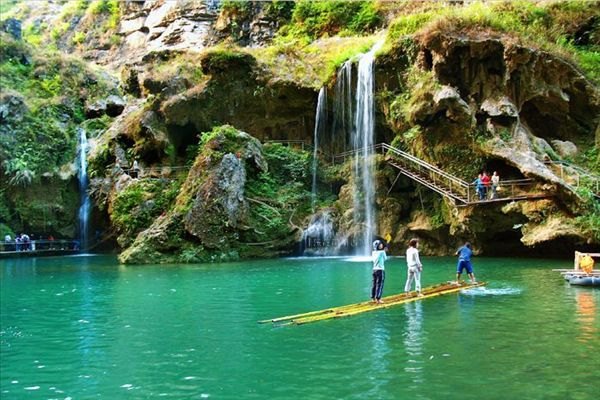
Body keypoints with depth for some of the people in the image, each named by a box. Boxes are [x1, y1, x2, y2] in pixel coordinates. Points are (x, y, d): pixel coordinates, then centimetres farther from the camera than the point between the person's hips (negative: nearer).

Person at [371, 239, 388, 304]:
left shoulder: (373, 252, 6)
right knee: (380, 285, -3)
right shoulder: (382, 252, -12)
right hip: (380, 270, -6)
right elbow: (385, 258, 2)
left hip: (374, 269, 6)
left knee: (374, 284, 12)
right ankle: (378, 298, -6)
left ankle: (373, 298, 16)